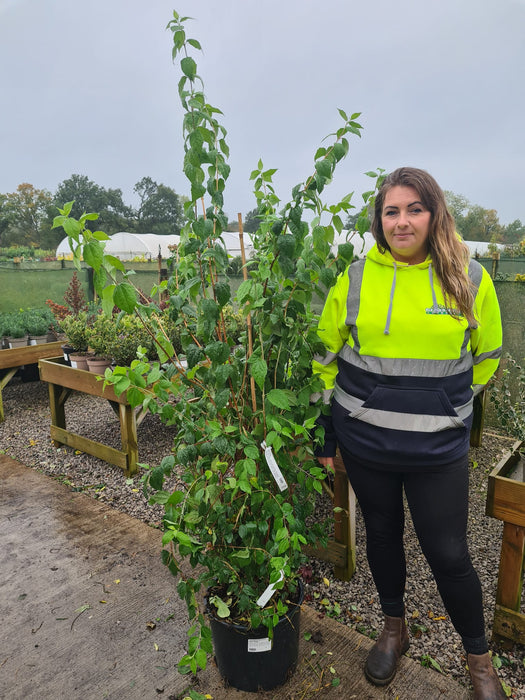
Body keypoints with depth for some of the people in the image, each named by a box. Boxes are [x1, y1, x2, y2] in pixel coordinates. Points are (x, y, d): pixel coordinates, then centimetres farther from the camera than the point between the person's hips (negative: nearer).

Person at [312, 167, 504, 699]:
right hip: (364, 441, 1)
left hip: (438, 450, -1)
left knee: (448, 555, 9)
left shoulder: (470, 279, -4)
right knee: (381, 534, 18)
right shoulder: (355, 278, -3)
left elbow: (486, 356, 10)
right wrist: (325, 435, 4)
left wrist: (446, 405, 10)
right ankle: (394, 628, 45)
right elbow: (326, 358, 3)